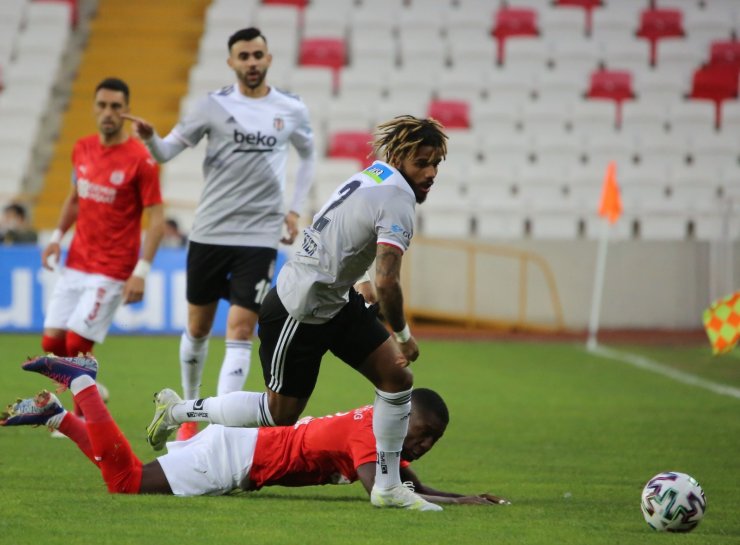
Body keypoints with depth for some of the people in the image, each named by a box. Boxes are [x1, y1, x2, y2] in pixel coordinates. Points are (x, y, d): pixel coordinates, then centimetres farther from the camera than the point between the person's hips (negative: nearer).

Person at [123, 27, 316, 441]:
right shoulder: (215, 105, -2)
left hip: (260, 236, 0)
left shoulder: (292, 110, 3)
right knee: (199, 328, 10)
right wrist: (150, 138, -24)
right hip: (210, 233, 1)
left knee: (240, 330, -10)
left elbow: (308, 157, 21)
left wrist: (295, 210, 12)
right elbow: (168, 151, -1)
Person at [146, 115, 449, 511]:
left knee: (397, 378, 3)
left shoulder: (375, 173, 3)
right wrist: (402, 335, -17)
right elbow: (386, 282, -31)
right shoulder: (396, 201, -25)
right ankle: (177, 411, 24)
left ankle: (387, 487, 13)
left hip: (337, 300, 9)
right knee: (280, 413, 6)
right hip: (297, 314, -9)